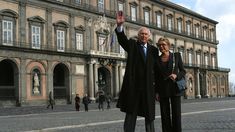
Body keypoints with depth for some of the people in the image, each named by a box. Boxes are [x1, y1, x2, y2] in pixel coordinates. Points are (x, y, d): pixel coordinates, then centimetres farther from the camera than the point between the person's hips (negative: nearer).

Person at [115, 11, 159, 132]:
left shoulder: (153, 50, 10)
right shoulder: (132, 45, 6)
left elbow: (156, 69, 8)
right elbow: (122, 39, -14)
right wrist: (119, 26, -34)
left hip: (149, 87, 2)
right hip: (133, 86, -2)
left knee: (149, 115, 10)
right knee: (131, 114, 3)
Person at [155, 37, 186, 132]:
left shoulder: (176, 56, 4)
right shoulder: (157, 60, 8)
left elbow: (183, 71, 6)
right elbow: (156, 77, 10)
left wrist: (176, 76, -15)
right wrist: (157, 92, 3)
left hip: (174, 89, -1)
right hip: (163, 90, 2)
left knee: (176, 113, -4)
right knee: (165, 115, 0)